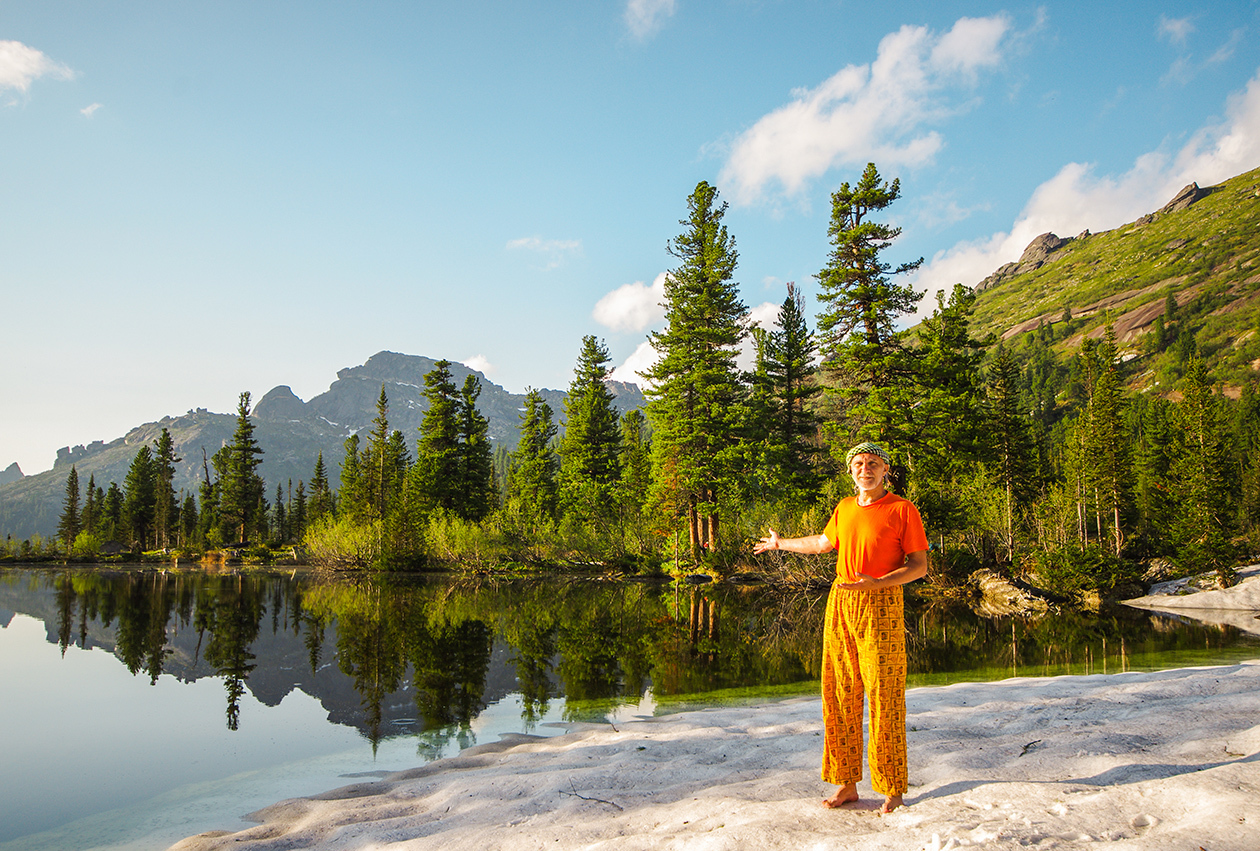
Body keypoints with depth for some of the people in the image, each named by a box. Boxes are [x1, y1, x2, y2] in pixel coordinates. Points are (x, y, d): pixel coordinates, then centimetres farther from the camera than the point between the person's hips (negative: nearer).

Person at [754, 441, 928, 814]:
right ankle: (847, 784, 17)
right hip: (840, 605, 5)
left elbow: (919, 565, -4)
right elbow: (824, 542, 31)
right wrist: (781, 543, 43)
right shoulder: (845, 508, 13)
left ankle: (892, 789, 10)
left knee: (884, 698, -4)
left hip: (881, 607, -5)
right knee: (840, 696, 7)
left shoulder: (903, 510, -3)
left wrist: (876, 583, -18)